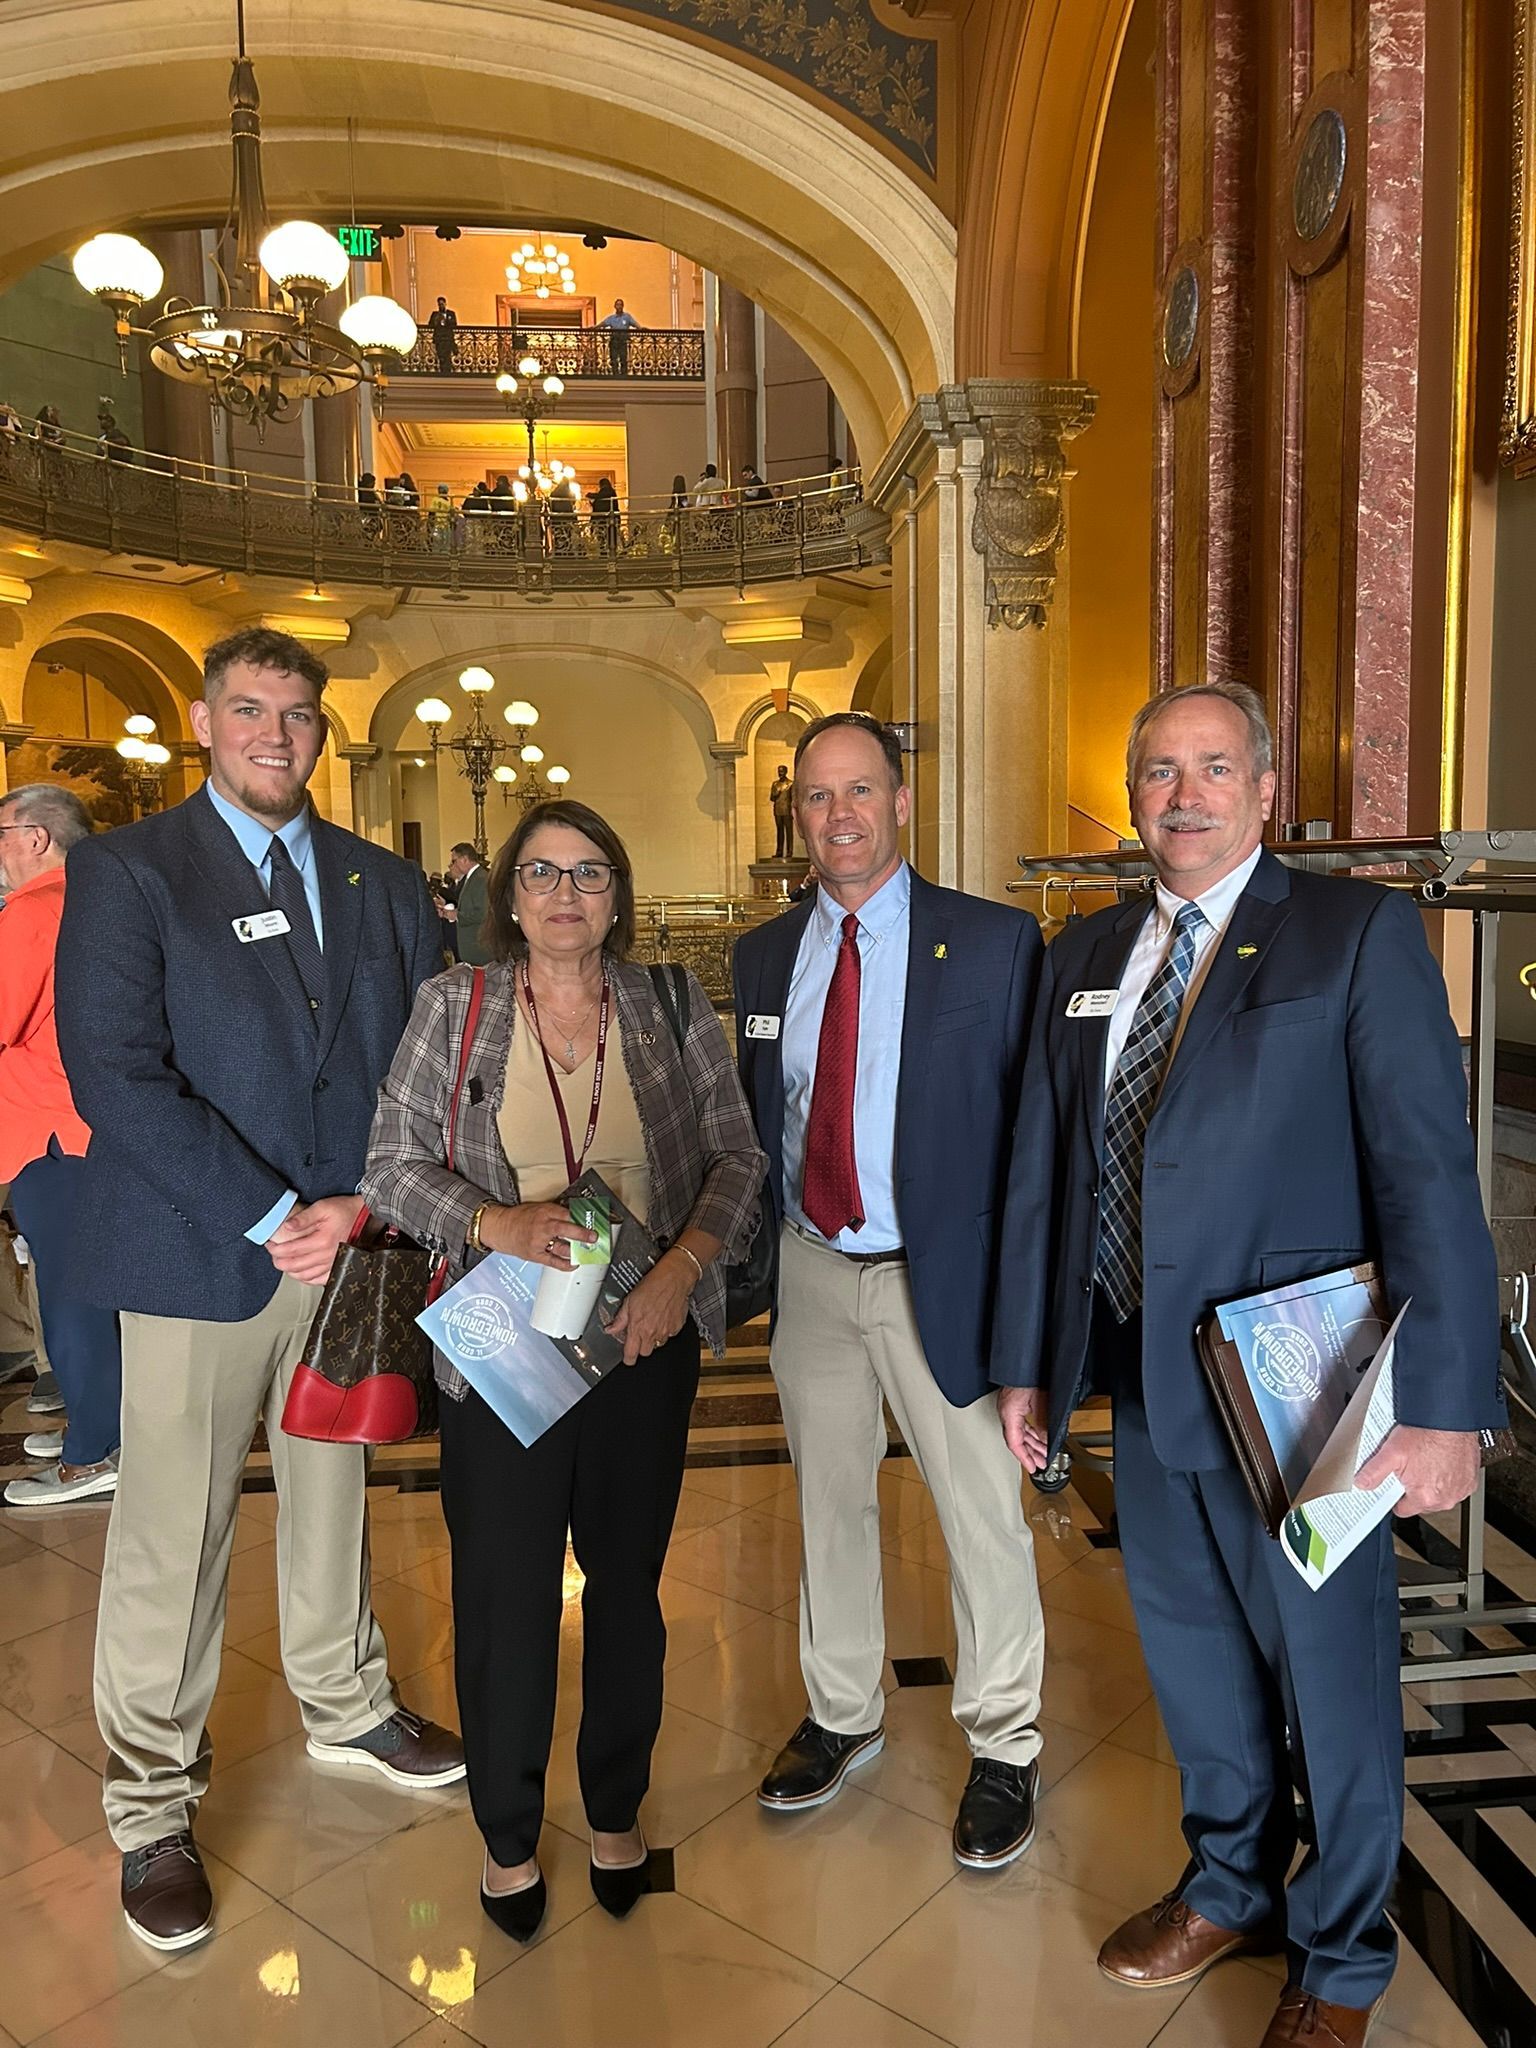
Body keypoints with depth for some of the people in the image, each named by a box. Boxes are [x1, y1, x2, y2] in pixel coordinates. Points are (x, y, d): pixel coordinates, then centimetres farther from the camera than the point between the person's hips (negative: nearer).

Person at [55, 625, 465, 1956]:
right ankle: (153, 1809, 25)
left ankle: (348, 1709, 41)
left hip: (350, 1247, 4)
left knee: (335, 1494, 20)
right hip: (198, 1258, -4)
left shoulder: (383, 885, 9)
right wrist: (270, 1220, -18)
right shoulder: (127, 872, -5)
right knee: (174, 1536, 6)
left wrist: (361, 1205, -10)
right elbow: (118, 1076, -14)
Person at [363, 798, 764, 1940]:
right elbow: (393, 1164, -1)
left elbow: (737, 1158, 1)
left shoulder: (674, 1009, 1)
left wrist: (684, 1265, -14)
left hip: (645, 1339, 1)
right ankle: (509, 1831, 33)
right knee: (505, 1590, 8)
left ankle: (617, 1807, 39)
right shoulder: (452, 1006, -1)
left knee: (628, 1578, 14)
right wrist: (494, 1222, -18)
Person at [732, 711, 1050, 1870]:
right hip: (810, 1269, 4)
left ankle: (1005, 1751, 31)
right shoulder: (765, 956, 6)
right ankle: (842, 1717, 41)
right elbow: (755, 1123, 9)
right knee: (829, 1502, 18)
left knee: (983, 1512, 8)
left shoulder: (995, 944, -8)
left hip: (942, 1277, -4)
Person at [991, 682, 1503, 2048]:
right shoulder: (1085, 958, 8)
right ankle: (1233, 1885, 48)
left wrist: (1444, 1407, -18)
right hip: (1142, 1373, 5)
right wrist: (1026, 1361, 10)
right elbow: (1041, 1170, 9)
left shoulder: (1358, 933, -8)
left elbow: (1429, 1174, -14)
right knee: (1191, 1647, 22)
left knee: (1329, 1666, 12)